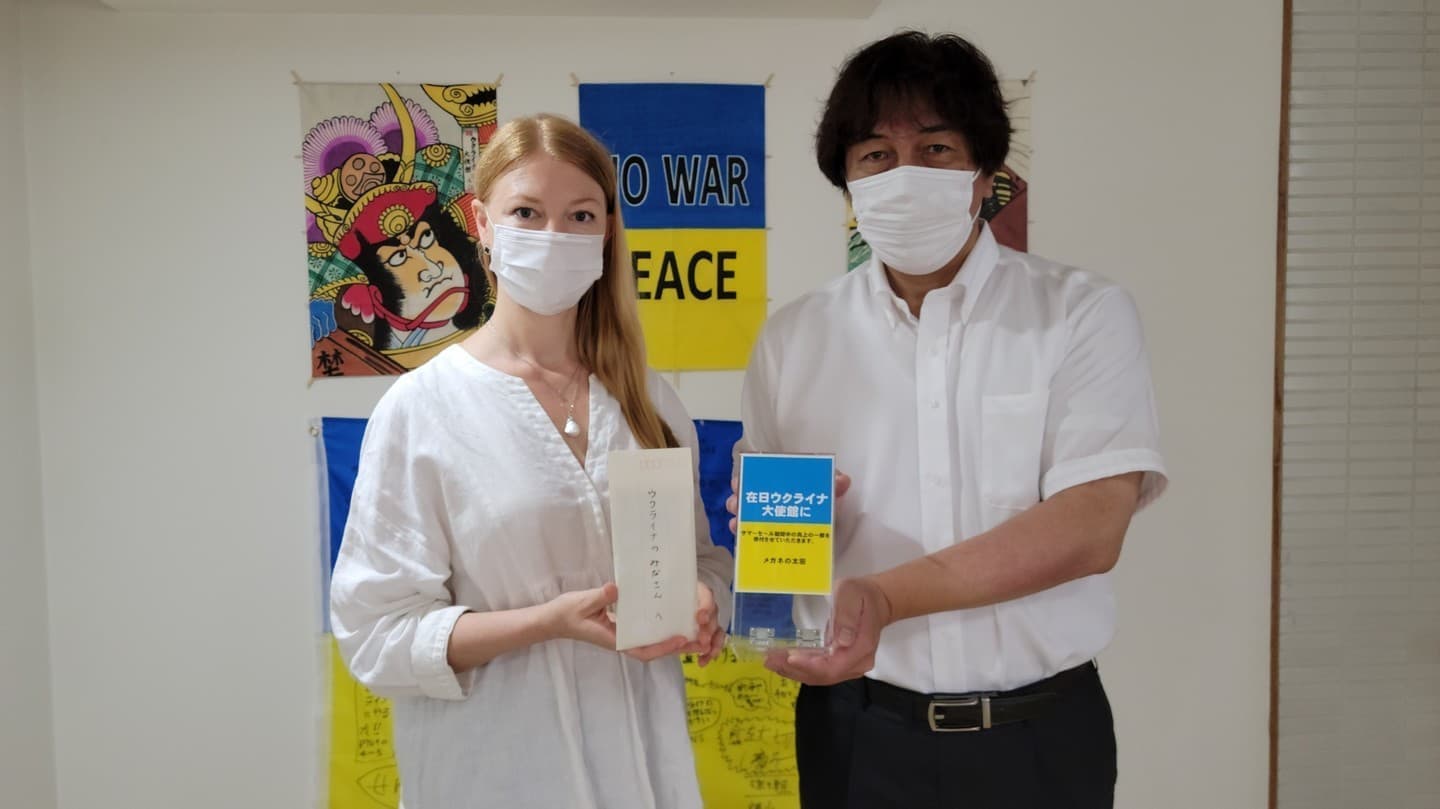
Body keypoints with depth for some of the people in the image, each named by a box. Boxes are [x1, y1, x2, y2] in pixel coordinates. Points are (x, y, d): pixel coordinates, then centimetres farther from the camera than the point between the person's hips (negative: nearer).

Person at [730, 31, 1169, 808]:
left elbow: (1091, 528, -16)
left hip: (1040, 732, -1)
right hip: (858, 732, 1)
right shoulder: (793, 337, 1)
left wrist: (885, 594, -25)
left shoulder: (1085, 314, -5)